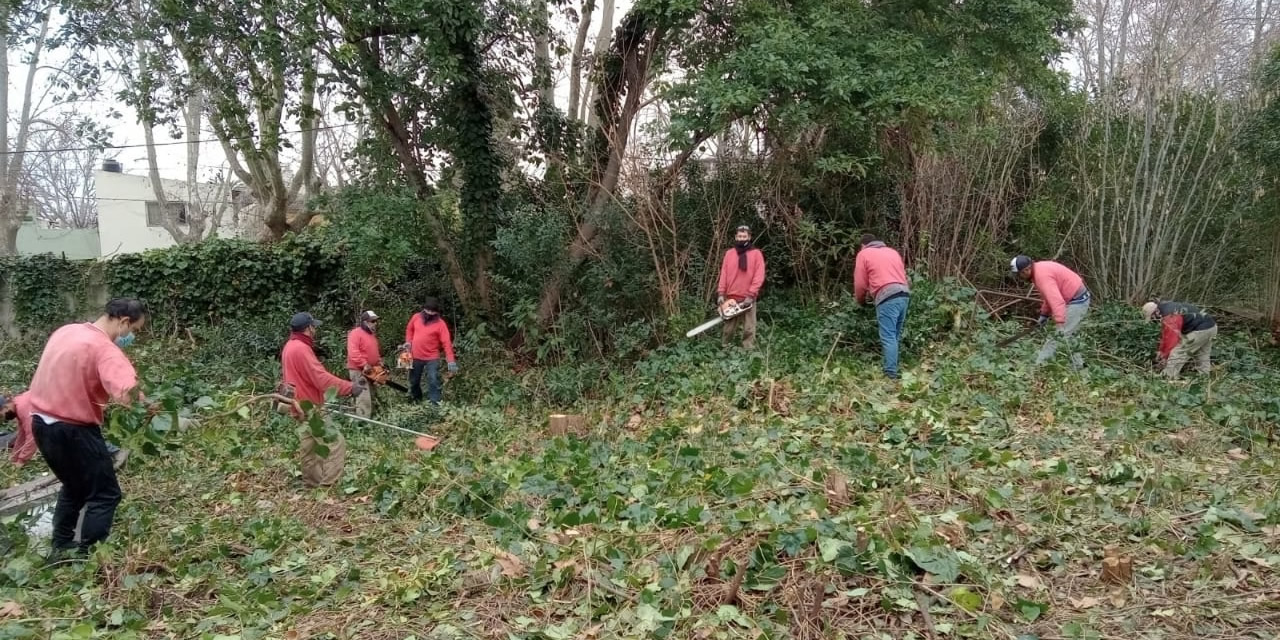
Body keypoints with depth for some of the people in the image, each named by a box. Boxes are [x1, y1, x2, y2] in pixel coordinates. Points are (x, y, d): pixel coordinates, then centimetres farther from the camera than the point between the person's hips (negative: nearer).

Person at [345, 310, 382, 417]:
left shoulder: (372, 334, 16)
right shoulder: (356, 333, -14)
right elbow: (353, 352, -25)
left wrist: (379, 363, 12)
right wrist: (364, 364, -28)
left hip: (370, 371, 10)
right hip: (359, 370, -10)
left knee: (370, 397, 15)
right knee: (364, 399, -15)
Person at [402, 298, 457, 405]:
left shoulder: (440, 324, -15)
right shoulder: (416, 317, -3)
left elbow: (447, 343, -18)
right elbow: (409, 329, 17)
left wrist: (451, 361, -25)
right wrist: (408, 342, 1)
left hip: (432, 358, -4)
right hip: (415, 357, 4)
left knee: (433, 382, -9)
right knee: (414, 381, 18)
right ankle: (416, 400, 39)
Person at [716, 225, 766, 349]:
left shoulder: (756, 253, 2)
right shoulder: (729, 254, 10)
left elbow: (759, 276, -5)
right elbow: (723, 274, 7)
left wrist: (751, 295, -12)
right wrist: (721, 293, -3)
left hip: (748, 298, -2)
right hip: (731, 298, 2)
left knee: (749, 329, -1)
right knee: (728, 329, 6)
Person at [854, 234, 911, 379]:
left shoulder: (863, 254, 10)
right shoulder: (893, 252, 27)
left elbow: (860, 284, 6)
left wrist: (860, 300, 26)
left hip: (887, 297, -7)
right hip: (904, 294, 7)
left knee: (888, 337, -7)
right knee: (895, 335, 15)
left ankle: (891, 374, -11)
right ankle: (893, 367, 18)